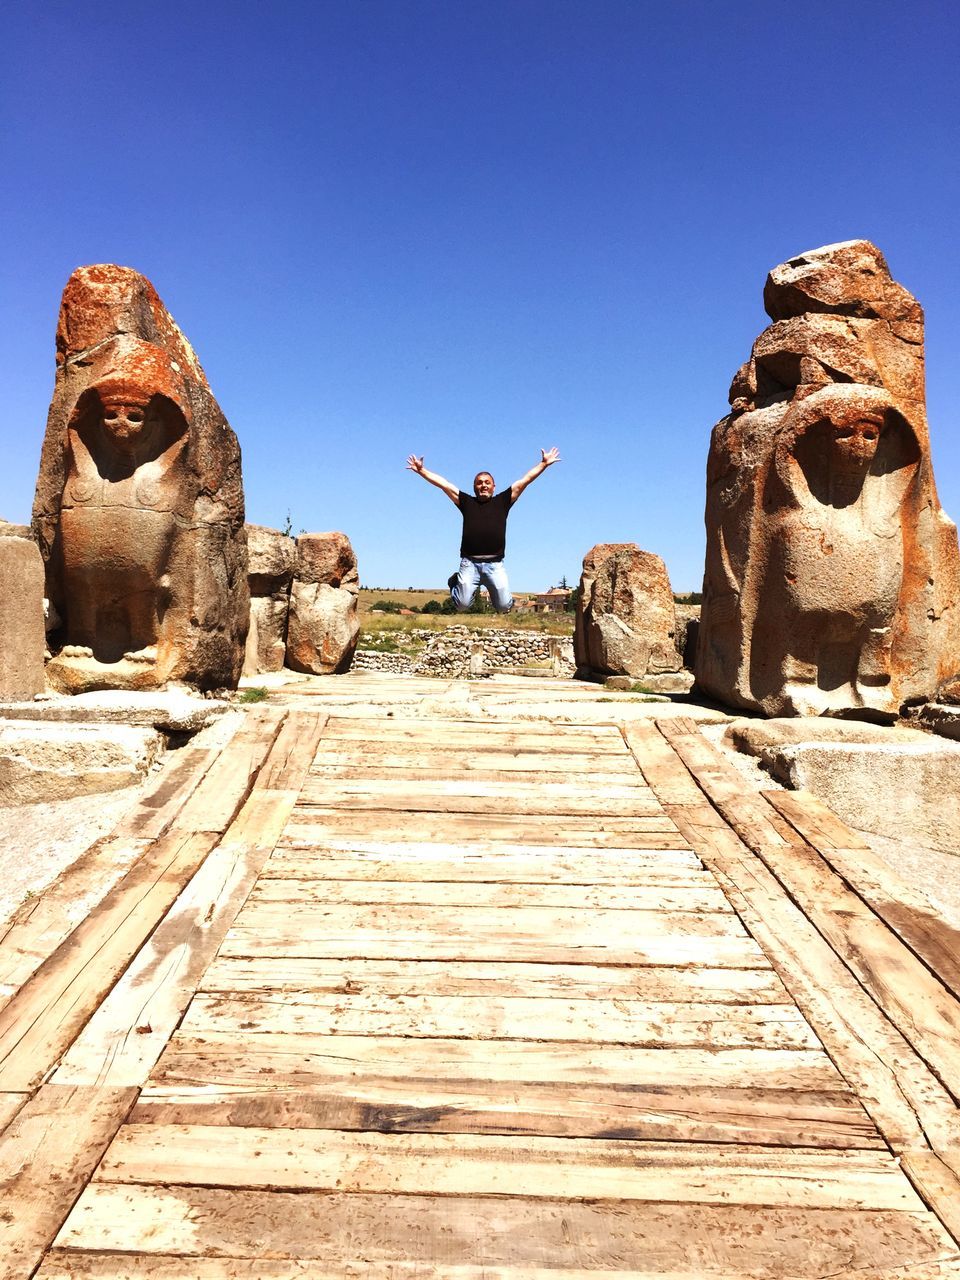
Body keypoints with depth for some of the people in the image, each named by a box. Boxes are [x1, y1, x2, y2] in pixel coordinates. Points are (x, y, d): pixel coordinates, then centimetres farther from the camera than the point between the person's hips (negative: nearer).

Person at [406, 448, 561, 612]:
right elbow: (442, 483, 16)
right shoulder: (467, 502, 15)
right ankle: (456, 583, 27)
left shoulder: (502, 501, 15)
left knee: (504, 607, -8)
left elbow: (526, 479, 15)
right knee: (462, 605, -8)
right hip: (470, 563, 0)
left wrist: (544, 464, 13)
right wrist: (421, 470, 12)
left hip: (495, 564, 0)